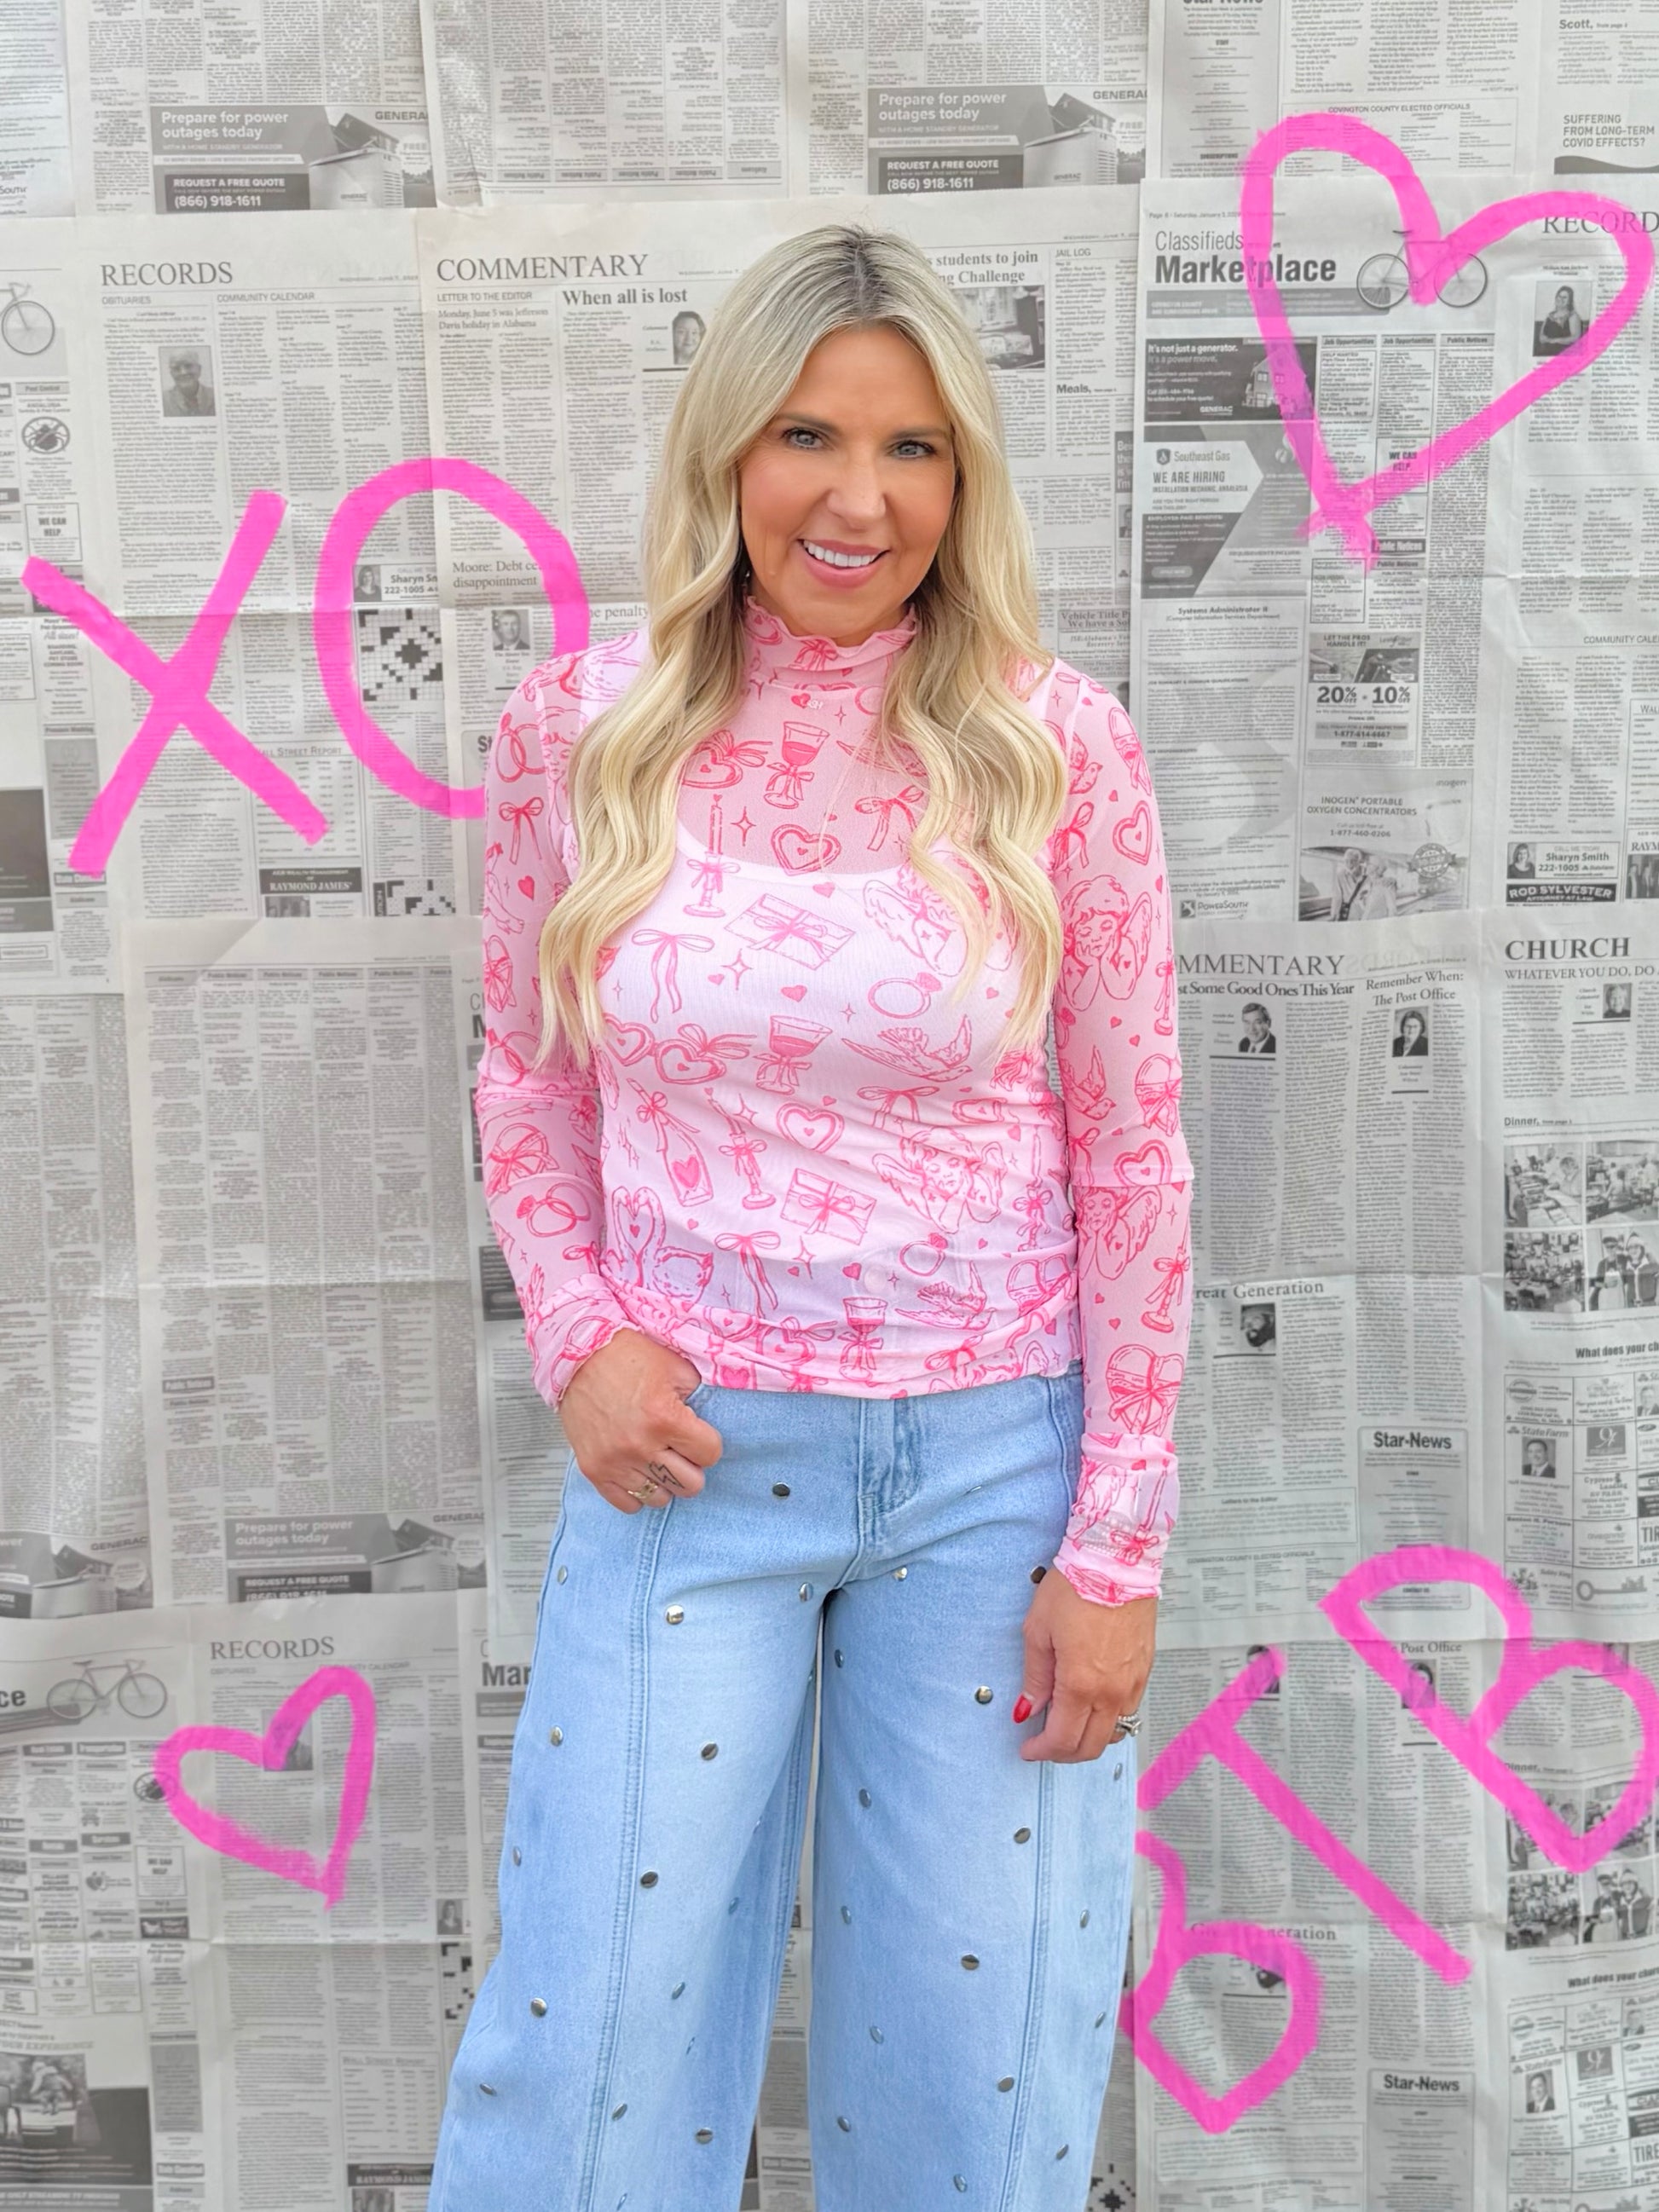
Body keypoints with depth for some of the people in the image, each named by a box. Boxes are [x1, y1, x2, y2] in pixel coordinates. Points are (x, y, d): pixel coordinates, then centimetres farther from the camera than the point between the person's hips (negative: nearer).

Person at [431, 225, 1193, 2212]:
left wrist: (1116, 1541, -4)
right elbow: (527, 1076, 9)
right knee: (592, 2039, 11)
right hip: (688, 1449, 1)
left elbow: (1132, 1156, -3)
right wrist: (577, 1337, -7)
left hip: (996, 1454, 0)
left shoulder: (1053, 747, -7)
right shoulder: (579, 728, -2)